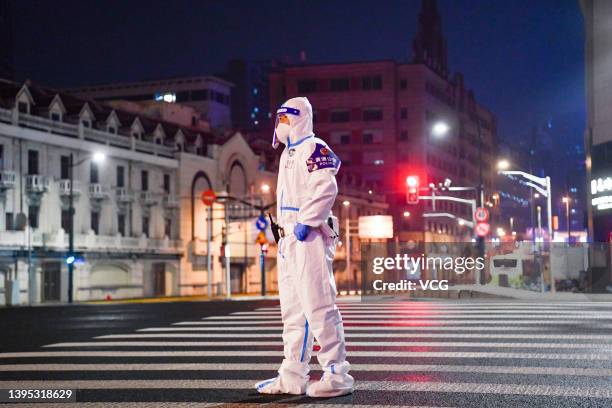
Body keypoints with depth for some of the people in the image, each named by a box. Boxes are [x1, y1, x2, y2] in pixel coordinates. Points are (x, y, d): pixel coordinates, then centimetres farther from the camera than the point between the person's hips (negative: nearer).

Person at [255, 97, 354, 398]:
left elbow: (325, 189, -21)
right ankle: (292, 377, 17)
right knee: (292, 310, 11)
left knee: (319, 307, -11)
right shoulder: (288, 153, 22)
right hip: (289, 239, 10)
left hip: (309, 237, -10)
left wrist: (305, 222, -22)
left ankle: (337, 376, -7)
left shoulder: (313, 148, -8)